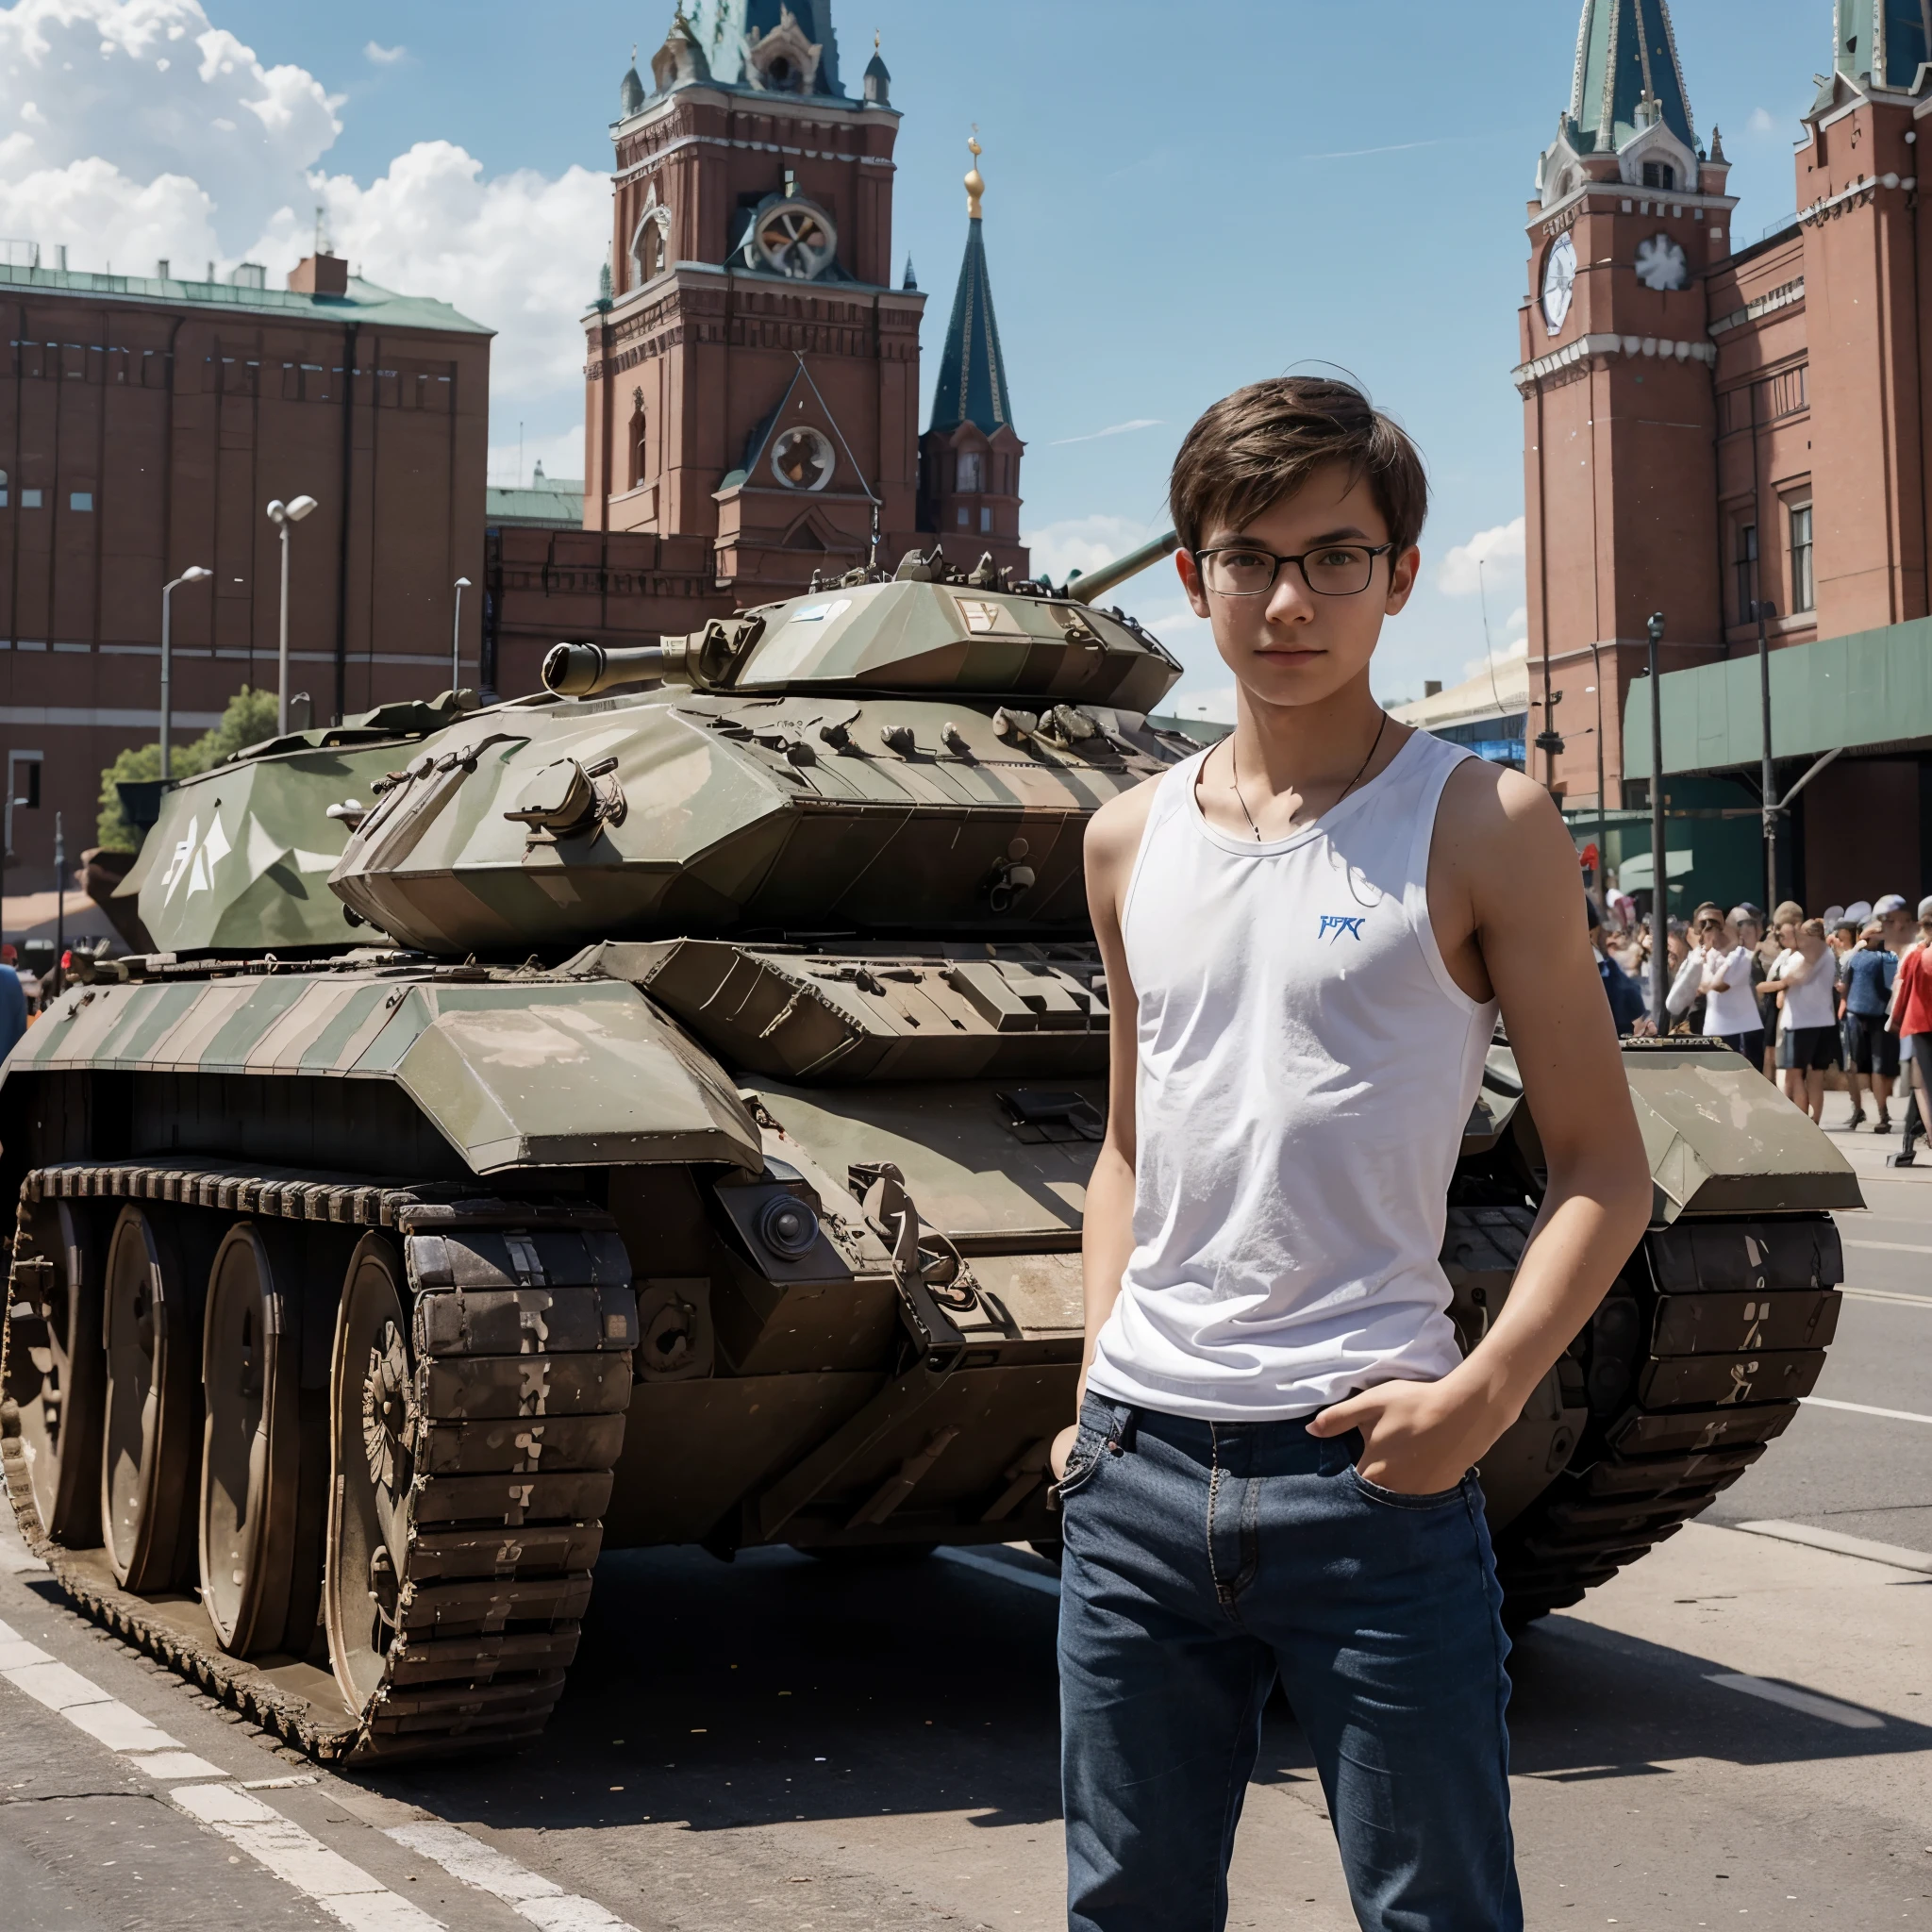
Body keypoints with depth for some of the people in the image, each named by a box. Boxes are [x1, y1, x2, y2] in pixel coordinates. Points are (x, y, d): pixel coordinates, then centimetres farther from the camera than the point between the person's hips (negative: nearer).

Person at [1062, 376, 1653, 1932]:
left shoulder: (1480, 825, -3)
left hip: (1370, 1469, -4)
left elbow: (1603, 1172, -3)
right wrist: (1101, 1378, 10)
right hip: (1135, 1469, 4)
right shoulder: (1132, 840, 10)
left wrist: (1486, 1392, -15)